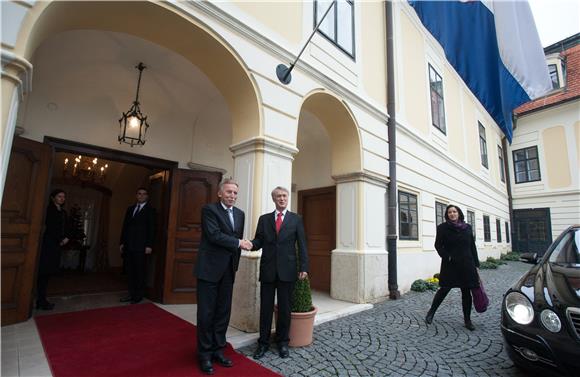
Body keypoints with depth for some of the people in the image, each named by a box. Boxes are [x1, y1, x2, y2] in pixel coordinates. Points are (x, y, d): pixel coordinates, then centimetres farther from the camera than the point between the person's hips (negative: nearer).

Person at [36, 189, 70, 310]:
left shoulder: (63, 212, 19)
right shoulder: (48, 209, -3)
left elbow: (66, 227, 18)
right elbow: (49, 226, -11)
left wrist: (67, 237, -1)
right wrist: (60, 240, -7)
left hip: (57, 245, 7)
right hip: (48, 243, -7)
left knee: (49, 271, 7)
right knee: (44, 271, -6)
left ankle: (41, 300, 12)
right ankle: (41, 301, -3)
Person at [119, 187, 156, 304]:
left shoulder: (150, 210, 1)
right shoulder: (130, 208, 17)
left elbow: (151, 229, -5)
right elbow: (125, 226, 16)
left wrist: (149, 245, -11)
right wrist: (122, 242, 9)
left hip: (140, 246, -5)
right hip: (128, 245, 5)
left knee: (139, 271, 1)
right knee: (130, 271, 8)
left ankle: (139, 295, 10)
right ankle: (131, 294, 17)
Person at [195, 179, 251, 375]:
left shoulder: (240, 213, 10)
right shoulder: (209, 209, -9)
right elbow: (214, 235, -20)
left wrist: (235, 263, 12)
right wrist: (239, 242, -14)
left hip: (228, 270, 6)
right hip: (209, 269, -6)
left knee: (223, 313, 12)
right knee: (206, 313, 5)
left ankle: (217, 350, 27)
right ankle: (204, 355, 20)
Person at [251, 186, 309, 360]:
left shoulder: (296, 219, 4)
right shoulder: (264, 219, 8)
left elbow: (302, 244, 1)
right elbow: (259, 241, 5)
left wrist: (304, 267, -5)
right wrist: (251, 244, -18)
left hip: (287, 270, -1)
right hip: (268, 269, 1)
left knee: (285, 308, 9)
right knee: (266, 308, 8)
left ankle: (282, 342, 26)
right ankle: (263, 342, 24)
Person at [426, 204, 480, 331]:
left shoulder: (467, 227, 7)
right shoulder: (443, 227, -2)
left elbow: (472, 246, 10)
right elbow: (438, 245, -1)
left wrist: (476, 264, 6)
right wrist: (447, 257, -15)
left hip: (466, 264, 3)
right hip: (450, 265, -3)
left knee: (466, 292, 8)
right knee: (444, 289, 1)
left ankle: (467, 320, 21)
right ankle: (431, 312, 19)